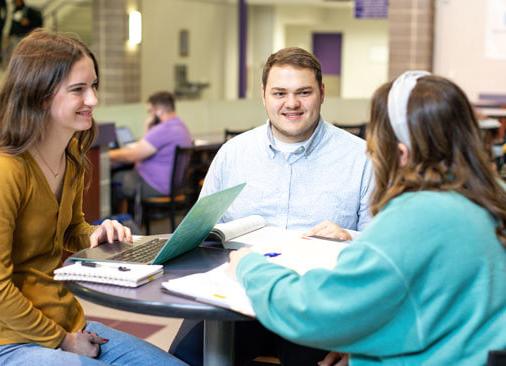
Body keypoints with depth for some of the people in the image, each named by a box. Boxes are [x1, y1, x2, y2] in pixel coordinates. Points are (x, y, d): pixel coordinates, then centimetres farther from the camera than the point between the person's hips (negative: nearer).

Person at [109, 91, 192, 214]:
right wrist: (149, 128, 6)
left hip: (156, 188, -11)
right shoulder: (181, 126, 11)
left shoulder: (164, 130, -23)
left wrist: (107, 155, -7)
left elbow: (132, 156, -21)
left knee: (112, 179, -3)